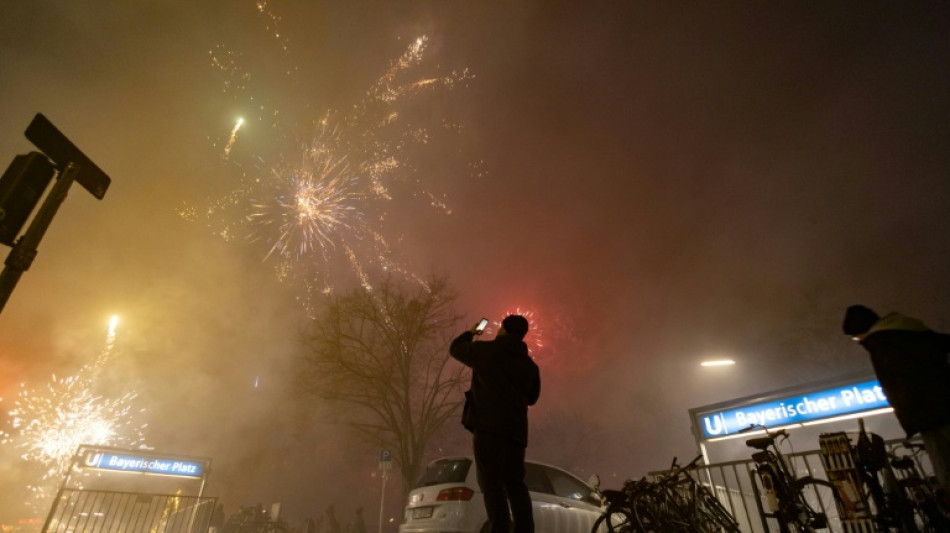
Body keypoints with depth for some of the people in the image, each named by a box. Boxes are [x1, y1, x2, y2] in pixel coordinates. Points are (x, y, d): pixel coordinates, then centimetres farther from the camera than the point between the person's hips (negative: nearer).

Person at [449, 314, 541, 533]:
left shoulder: (485, 350, 3)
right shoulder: (530, 365, 18)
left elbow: (455, 348, 19)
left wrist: (470, 333, 38)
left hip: (488, 425, -5)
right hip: (516, 428, 6)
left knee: (491, 482, -7)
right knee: (515, 483, 11)